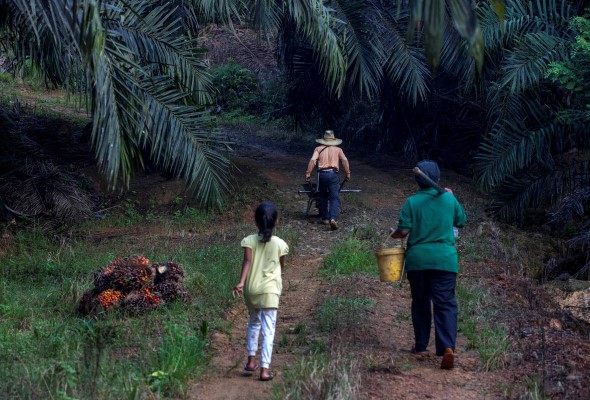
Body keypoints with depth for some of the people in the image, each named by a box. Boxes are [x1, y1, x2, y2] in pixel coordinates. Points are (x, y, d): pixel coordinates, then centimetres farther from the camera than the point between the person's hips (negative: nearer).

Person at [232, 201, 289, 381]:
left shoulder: (249, 241, -3)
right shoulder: (279, 243, -4)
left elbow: (247, 261, -19)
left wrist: (241, 282, -28)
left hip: (250, 289, 3)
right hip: (269, 290, -3)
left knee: (254, 323, 25)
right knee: (268, 330, -1)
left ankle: (251, 361, 27)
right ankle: (265, 369, -7)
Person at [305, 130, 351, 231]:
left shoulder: (319, 149, 12)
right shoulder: (338, 149, 13)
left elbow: (312, 161, -2)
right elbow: (345, 160, 0)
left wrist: (308, 173, -2)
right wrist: (348, 174, 5)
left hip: (322, 174, 1)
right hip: (333, 174, -1)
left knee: (323, 197, 19)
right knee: (334, 198, -3)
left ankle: (325, 218, 21)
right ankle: (333, 218, -23)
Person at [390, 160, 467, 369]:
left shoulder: (411, 202, -4)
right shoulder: (449, 199, 0)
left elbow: (403, 231, -8)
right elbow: (461, 221, 17)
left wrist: (394, 233, 14)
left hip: (417, 260, 0)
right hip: (445, 260, 0)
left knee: (420, 304, 15)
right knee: (445, 304, -2)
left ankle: (420, 346, 23)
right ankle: (447, 346, -19)